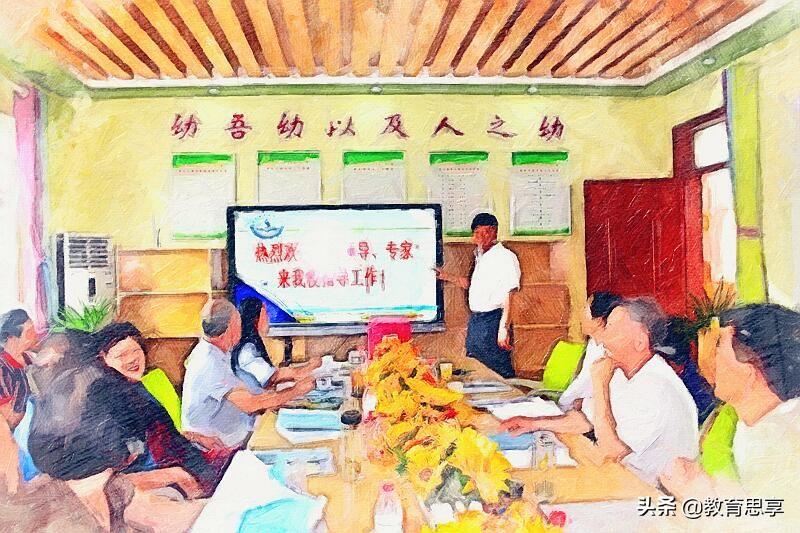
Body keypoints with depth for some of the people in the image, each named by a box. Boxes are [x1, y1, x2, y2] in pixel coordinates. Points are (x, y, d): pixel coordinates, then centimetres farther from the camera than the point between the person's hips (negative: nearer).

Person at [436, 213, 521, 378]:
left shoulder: (506, 257, -11)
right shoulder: (481, 257, 16)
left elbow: (508, 297, -17)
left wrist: (504, 328, -24)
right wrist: (446, 277, 20)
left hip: (492, 321, -9)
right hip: (475, 320, 9)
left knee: (499, 372, -5)